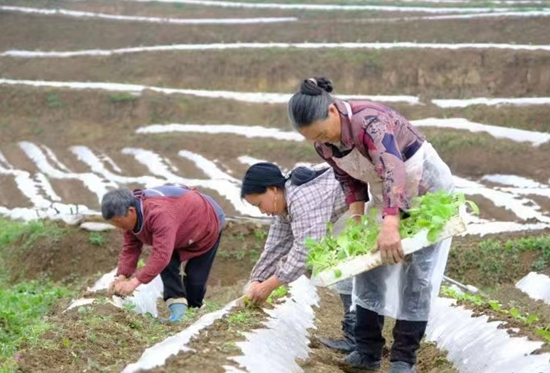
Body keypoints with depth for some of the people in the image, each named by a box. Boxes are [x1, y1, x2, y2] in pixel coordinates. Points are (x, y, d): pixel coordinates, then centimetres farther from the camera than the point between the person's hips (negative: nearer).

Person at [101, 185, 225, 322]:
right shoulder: (130, 215, -19)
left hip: (208, 222, -7)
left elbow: (161, 254, -52)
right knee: (167, 264, -16)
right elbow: (130, 248, -15)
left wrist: (134, 282, -54)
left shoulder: (159, 213, -48)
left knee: (195, 277, -6)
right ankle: (178, 307, -17)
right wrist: (121, 276, -31)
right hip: (182, 232, 7)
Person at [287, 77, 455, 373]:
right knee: (368, 265, 3)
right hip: (384, 196, 8)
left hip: (429, 193, -7)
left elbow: (394, 173, -50)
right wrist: (356, 218, -11)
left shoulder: (369, 121, -36)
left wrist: (390, 225, -61)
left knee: (417, 276, -8)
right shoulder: (323, 143, -11)